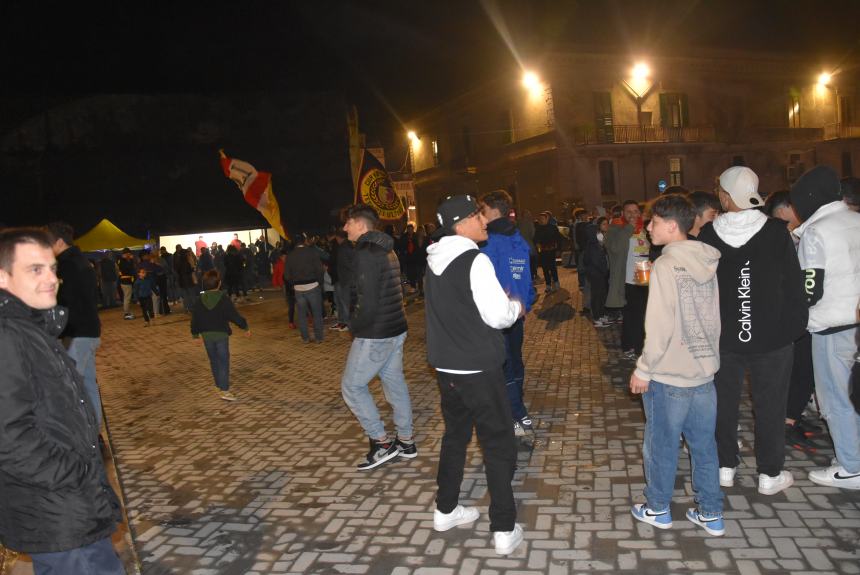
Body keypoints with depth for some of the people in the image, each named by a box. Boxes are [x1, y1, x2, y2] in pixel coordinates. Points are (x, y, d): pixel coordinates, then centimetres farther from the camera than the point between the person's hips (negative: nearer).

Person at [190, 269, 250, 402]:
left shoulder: (200, 300, 0)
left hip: (206, 335, 4)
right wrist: (245, 327, 0)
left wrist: (195, 334, 18)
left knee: (214, 361, 16)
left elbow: (195, 319, 6)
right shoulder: (224, 299, -13)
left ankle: (220, 386, 27)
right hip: (221, 334, -4)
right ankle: (224, 390, -8)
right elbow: (234, 316, -11)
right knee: (223, 361, -2)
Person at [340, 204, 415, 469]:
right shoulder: (386, 250, 12)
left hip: (375, 334, -9)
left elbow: (368, 302, -24)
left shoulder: (365, 253, -18)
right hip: (396, 328, 9)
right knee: (394, 382, 17)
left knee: (351, 386, 4)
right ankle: (406, 441, 26)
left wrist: (354, 326, -8)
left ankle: (382, 442, 7)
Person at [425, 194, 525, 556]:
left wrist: (500, 302, 16)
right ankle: (504, 530, 12)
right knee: (498, 446, 5)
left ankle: (446, 510, 34)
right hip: (479, 370, -7)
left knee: (455, 435, 22)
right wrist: (516, 307, 2)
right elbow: (498, 316, -19)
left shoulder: (434, 261, 7)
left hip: (446, 367, 8)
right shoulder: (475, 261, -18)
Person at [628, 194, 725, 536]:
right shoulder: (706, 260, 5)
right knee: (704, 444, 15)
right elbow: (713, 317, 11)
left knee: (661, 444, 10)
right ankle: (711, 514, 26)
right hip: (704, 369, 7)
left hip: (670, 374, -7)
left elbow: (659, 328, -19)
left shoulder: (666, 265, -17)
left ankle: (658, 509, 25)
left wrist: (643, 370, -11)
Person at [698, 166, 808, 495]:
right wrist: (796, 326, 4)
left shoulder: (708, 235, -6)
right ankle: (770, 475, 19)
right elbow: (794, 283, -6)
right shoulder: (776, 232, -10)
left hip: (723, 335, 2)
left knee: (724, 401, 14)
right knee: (769, 404, 10)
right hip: (772, 335, -1)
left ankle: (725, 467, 23)